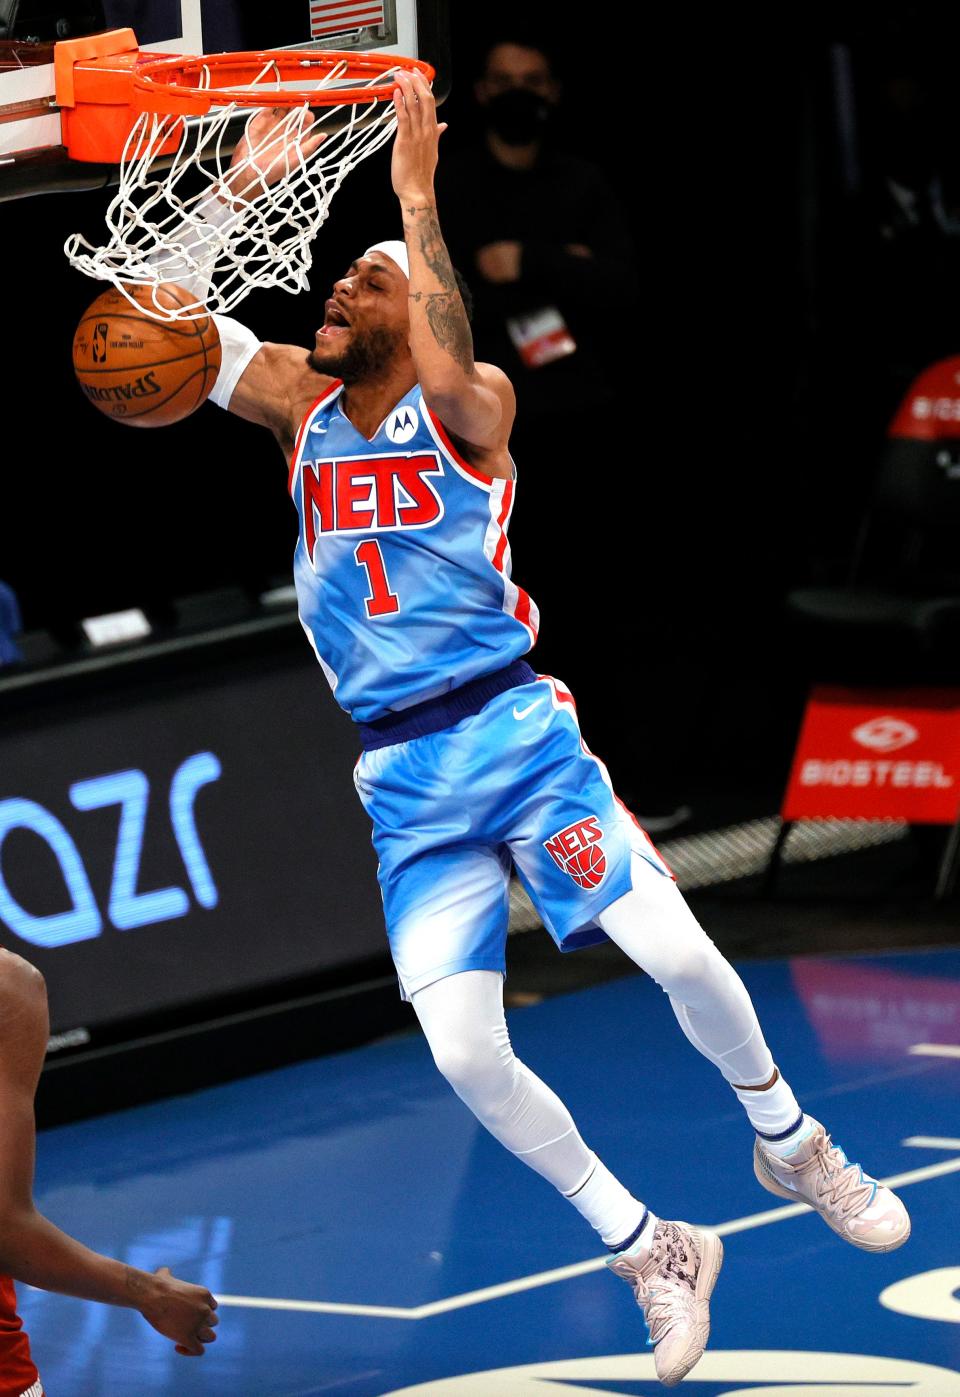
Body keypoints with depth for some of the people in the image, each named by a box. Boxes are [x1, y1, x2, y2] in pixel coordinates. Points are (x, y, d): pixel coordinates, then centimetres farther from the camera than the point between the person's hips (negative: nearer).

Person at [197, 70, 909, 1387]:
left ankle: (789, 1144, 18)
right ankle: (651, 1252, 7)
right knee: (464, 1052, -10)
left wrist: (418, 198, -29)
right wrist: (240, 191, -12)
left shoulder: (470, 405, -3)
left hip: (513, 727, -3)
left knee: (681, 954, -13)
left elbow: (448, 372, -28)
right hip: (400, 775, 4)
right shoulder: (299, 405, 9)